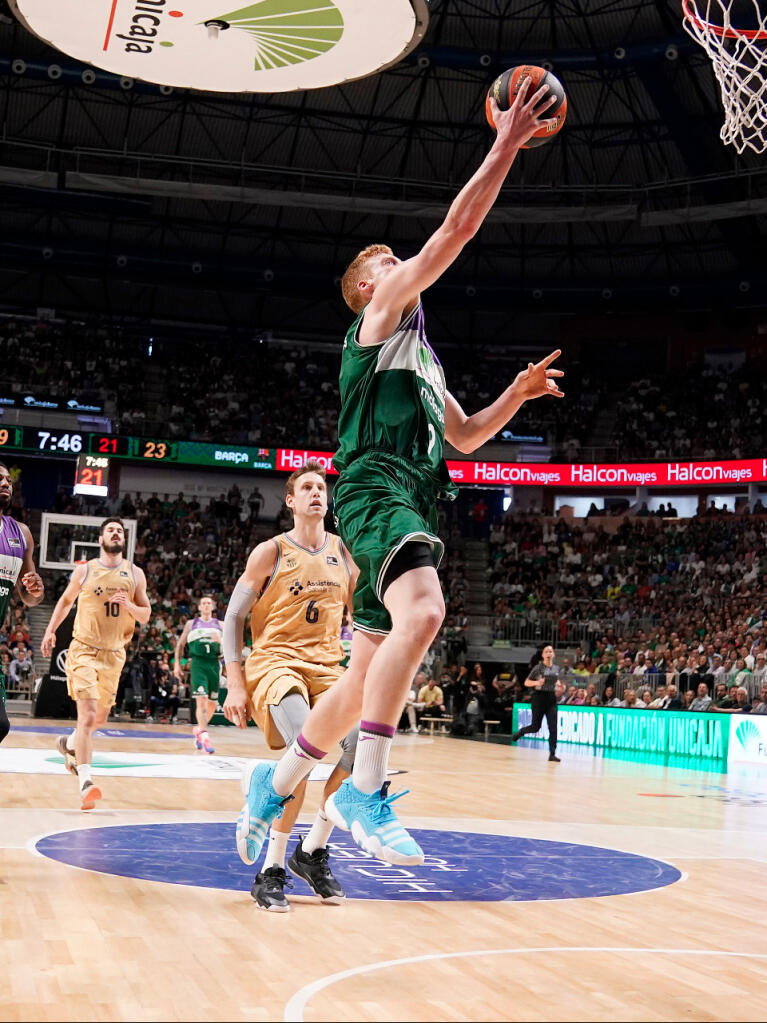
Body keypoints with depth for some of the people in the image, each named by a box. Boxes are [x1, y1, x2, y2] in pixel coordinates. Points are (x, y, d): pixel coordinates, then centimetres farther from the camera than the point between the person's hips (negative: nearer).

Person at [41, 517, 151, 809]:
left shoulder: (135, 574, 4)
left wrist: (129, 606, -15)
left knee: (100, 717, 14)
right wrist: (51, 630, 11)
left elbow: (145, 616, 5)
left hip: (114, 654, 4)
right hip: (84, 650, -3)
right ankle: (86, 781, -18)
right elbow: (66, 600, 16)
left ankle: (69, 744, 45)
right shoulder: (84, 570, 0)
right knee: (87, 715, -16)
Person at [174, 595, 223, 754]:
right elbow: (180, 644, 17)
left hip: (214, 663, 3)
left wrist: (221, 641, -12)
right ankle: (204, 736, -20)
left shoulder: (220, 625, 15)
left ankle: (198, 729, 31)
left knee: (212, 703, 7)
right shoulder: (191, 624, 14)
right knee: (201, 699, -17)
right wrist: (177, 663, 7)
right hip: (197, 663, -2)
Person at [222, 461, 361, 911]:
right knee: (307, 749, -31)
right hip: (276, 661, -4)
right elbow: (233, 618, 2)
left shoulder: (345, 553, 11)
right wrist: (236, 685, -6)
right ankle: (271, 870, -15)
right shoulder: (271, 552, 0)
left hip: (327, 667, 4)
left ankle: (313, 851, -3)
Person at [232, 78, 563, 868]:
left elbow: (465, 435, 34)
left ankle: (276, 785, 23)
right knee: (423, 611, -34)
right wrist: (506, 145, 3)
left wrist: (517, 393, 19)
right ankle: (364, 791, -32)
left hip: (413, 500, 9)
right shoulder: (382, 310, 8)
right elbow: (456, 228, -1)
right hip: (376, 487, -9)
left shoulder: (420, 353, 31)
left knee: (369, 673, 9)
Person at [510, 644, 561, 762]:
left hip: (551, 699, 4)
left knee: (553, 727, -6)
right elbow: (526, 682, -3)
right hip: (539, 698, -4)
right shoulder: (538, 668, -6)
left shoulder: (556, 668, 7)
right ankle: (520, 732, 32)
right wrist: (537, 682, -21)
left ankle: (552, 754, -5)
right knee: (535, 727, 1)